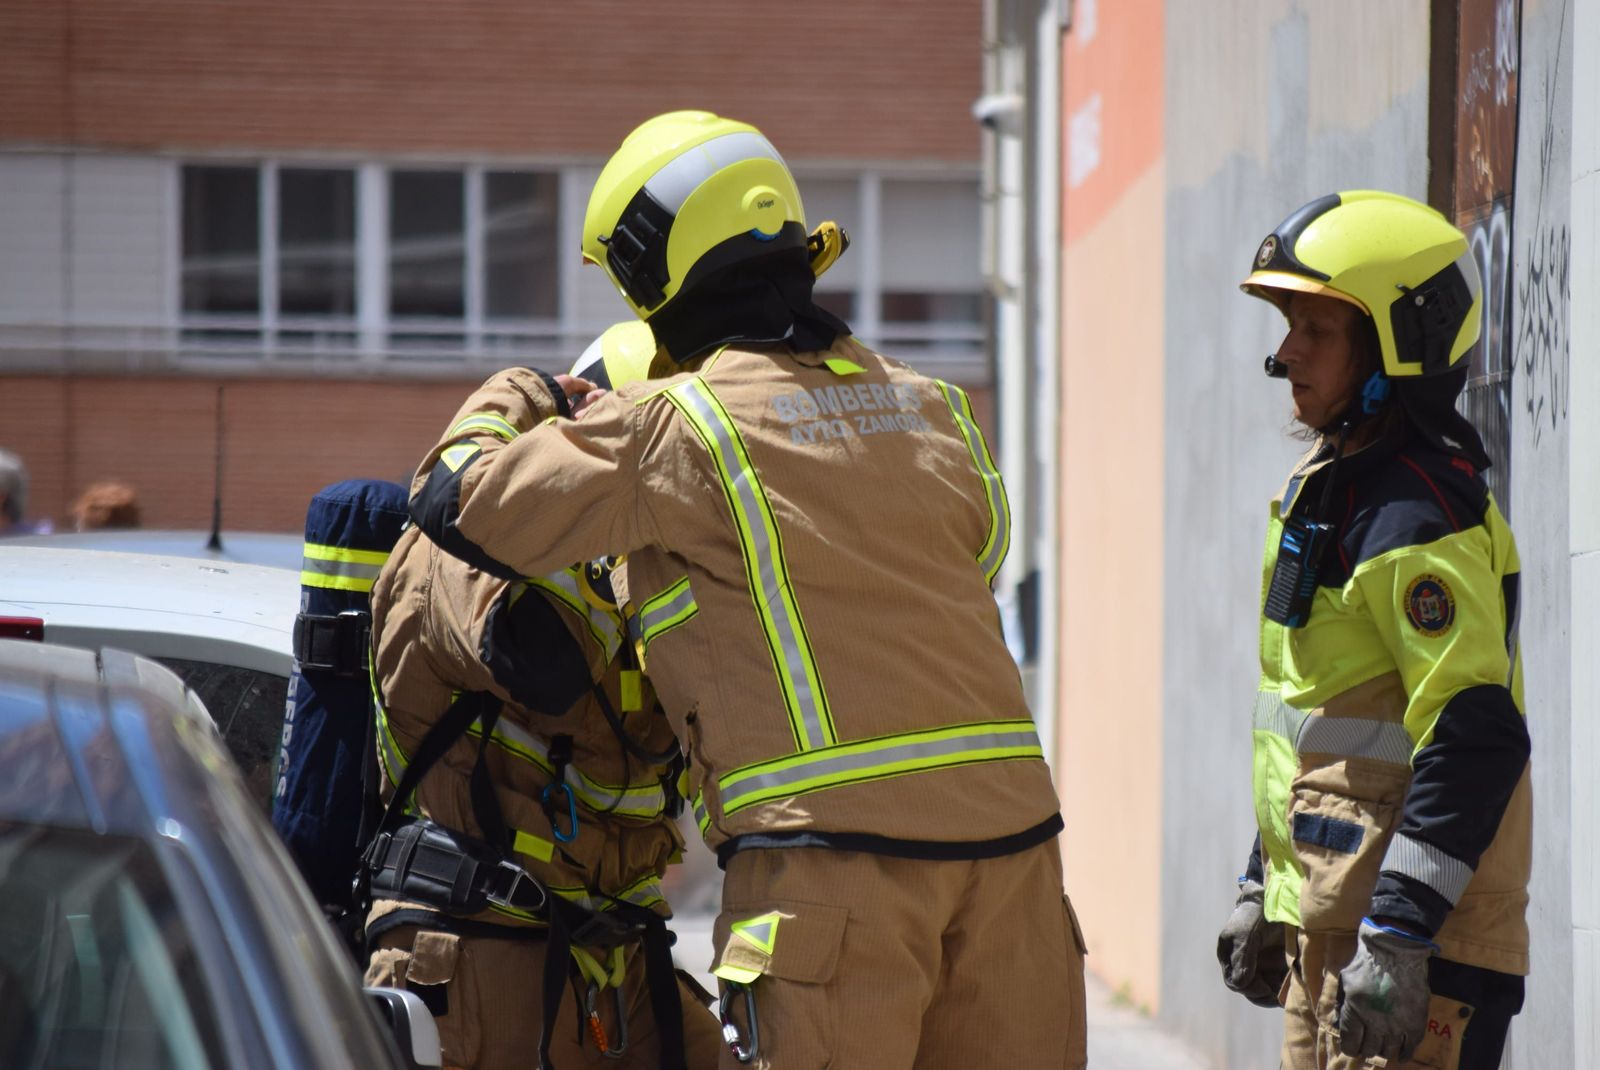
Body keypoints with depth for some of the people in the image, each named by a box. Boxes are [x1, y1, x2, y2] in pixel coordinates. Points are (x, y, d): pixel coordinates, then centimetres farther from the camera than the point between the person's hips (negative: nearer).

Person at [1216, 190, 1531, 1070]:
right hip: (1329, 925, 10)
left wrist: (1397, 938, -27)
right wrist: (1262, 890, 23)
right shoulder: (1329, 486, 14)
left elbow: (1475, 743, -25)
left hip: (1414, 940, -10)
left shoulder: (1419, 518, -18)